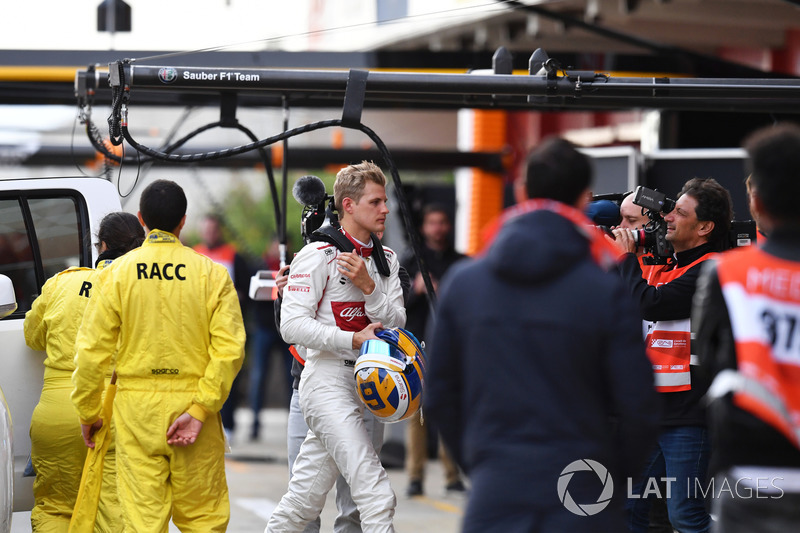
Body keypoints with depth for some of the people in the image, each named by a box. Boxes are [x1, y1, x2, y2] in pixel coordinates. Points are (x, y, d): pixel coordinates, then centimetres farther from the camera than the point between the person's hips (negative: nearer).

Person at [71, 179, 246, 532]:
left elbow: (92, 350, -2)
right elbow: (229, 349, -10)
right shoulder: (211, 273, -1)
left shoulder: (116, 273, -1)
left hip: (136, 409, 0)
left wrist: (87, 412, 8)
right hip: (192, 402, 0)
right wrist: (199, 410, -11)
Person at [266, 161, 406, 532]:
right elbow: (292, 325, -15)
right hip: (327, 381, -7)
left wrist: (368, 287, -12)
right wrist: (354, 340, -21)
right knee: (377, 496, -15)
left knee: (303, 501, 11)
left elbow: (397, 323, 4)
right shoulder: (318, 256, -9)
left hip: (361, 384, 7)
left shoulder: (387, 261, 13)